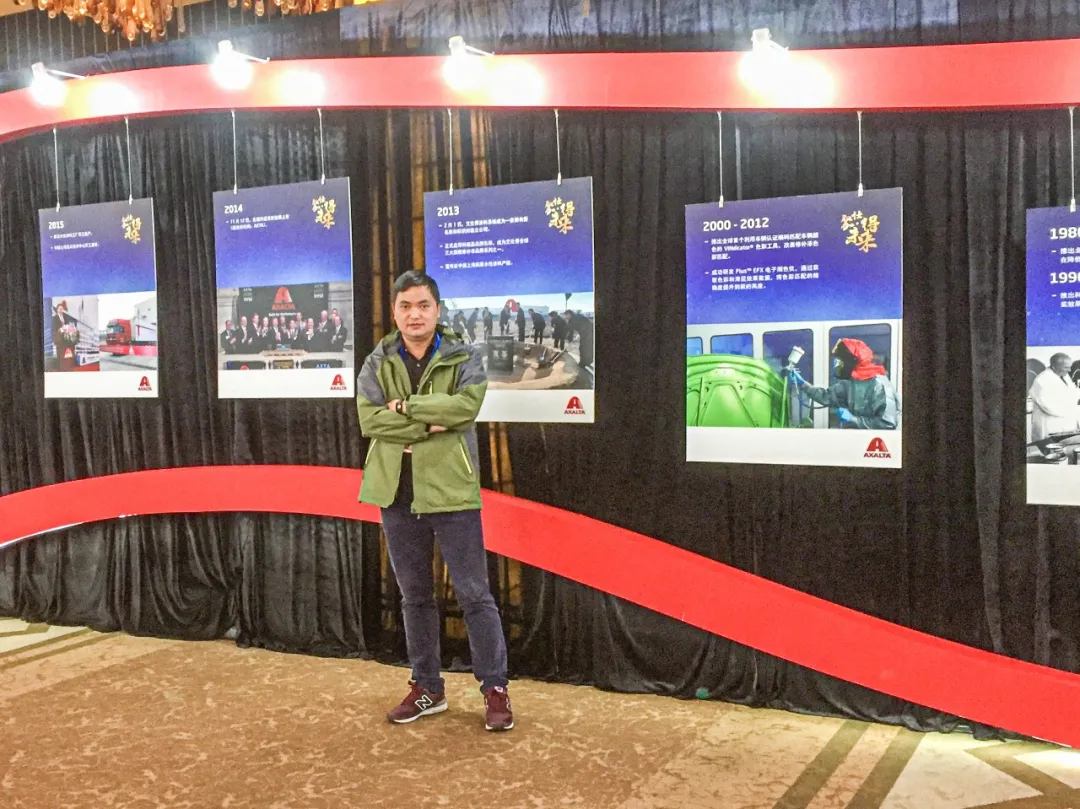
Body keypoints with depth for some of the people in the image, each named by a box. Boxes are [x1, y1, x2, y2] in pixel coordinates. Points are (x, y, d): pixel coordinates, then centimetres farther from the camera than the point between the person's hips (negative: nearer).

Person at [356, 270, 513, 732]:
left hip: (451, 492, -3)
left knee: (474, 594, 1)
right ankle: (426, 687, 27)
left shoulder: (465, 358, -1)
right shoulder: (377, 363, 5)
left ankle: (495, 689, 13)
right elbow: (369, 419, -9)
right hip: (397, 495, 3)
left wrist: (405, 407, -15)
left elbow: (466, 405, -19)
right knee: (414, 595, 14)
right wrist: (430, 425, -16)